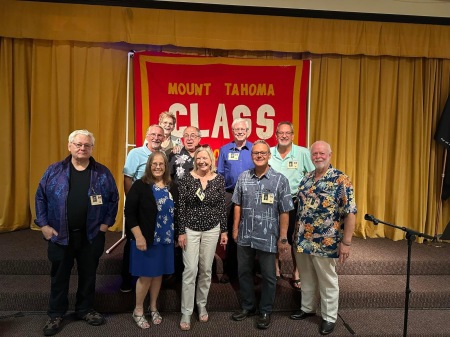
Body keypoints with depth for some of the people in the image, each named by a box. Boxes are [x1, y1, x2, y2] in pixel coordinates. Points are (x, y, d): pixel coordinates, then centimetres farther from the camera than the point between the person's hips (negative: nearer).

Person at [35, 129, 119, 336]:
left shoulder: (102, 173, -1)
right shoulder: (54, 171, -2)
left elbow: (113, 198, 4)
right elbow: (41, 197, 3)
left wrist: (106, 222, -2)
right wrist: (43, 224, -3)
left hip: (91, 235, 1)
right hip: (59, 235, 0)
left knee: (88, 275, 14)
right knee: (59, 276, 13)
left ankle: (85, 310, 33)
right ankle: (56, 314, 30)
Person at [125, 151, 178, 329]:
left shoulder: (172, 188, 6)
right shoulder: (140, 186, -9)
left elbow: (177, 213, 12)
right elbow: (129, 213, -12)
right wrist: (138, 236, -16)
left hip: (166, 240, 5)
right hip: (145, 239, -4)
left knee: (158, 274, 14)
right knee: (146, 275, 4)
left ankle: (153, 308, 33)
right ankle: (138, 311, 26)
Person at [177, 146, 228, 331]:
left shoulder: (219, 179, -1)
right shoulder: (187, 178, -7)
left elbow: (222, 207, 3)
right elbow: (181, 207, -6)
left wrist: (224, 230, 3)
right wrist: (181, 232, -7)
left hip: (212, 230, 2)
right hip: (191, 230, -2)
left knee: (206, 270, 12)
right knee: (190, 270, -1)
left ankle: (202, 306, 32)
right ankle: (186, 312, 13)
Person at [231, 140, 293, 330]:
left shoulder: (280, 180, -8)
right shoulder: (243, 177, 2)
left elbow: (284, 212, -7)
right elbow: (238, 205, 8)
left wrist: (282, 238, -8)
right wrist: (235, 228, 6)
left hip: (268, 237, -3)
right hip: (245, 236, 3)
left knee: (268, 276, 11)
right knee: (243, 272, 16)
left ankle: (265, 311, 32)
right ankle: (247, 306, 37)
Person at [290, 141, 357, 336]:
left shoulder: (341, 180, -12)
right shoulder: (306, 178, 7)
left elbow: (350, 213, -14)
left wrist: (346, 242, -17)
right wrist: (296, 233, 15)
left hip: (325, 243, -5)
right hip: (302, 240, 6)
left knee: (327, 281, 12)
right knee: (307, 278, 21)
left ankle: (329, 317, 30)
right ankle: (307, 308, 40)